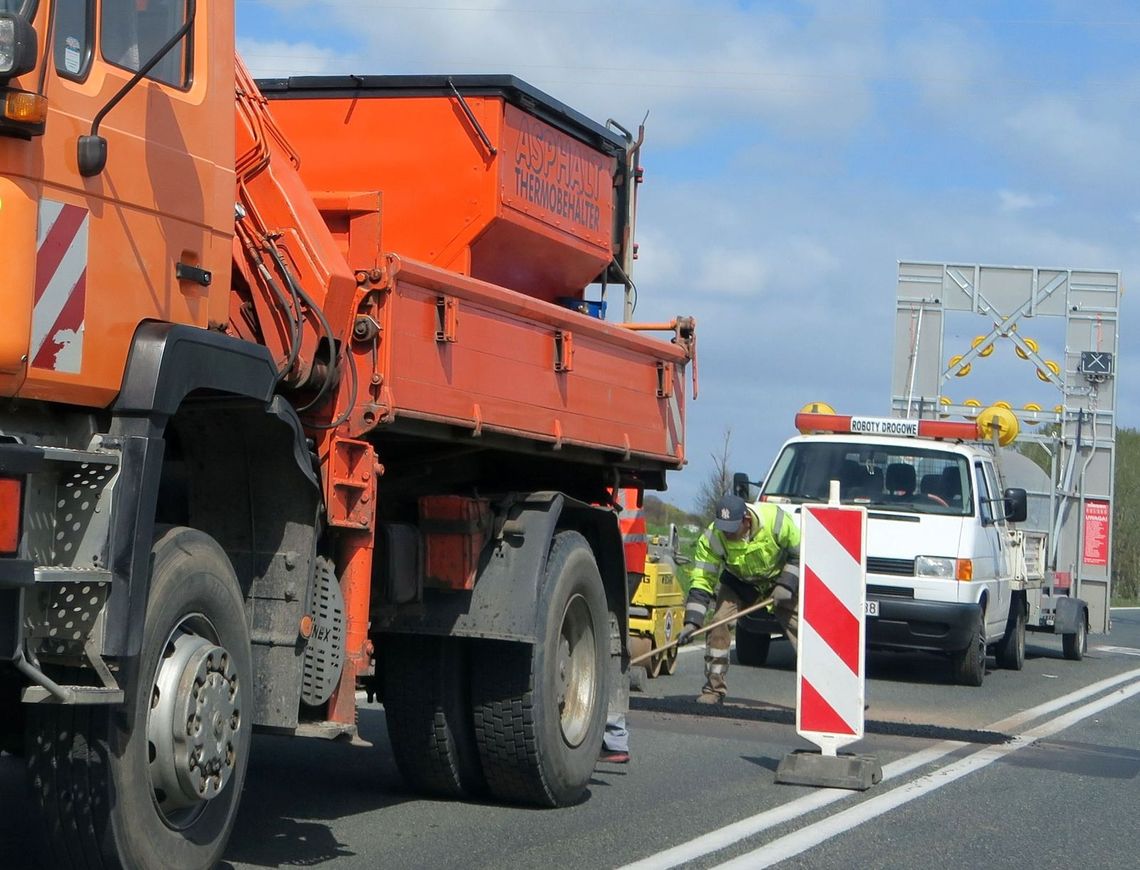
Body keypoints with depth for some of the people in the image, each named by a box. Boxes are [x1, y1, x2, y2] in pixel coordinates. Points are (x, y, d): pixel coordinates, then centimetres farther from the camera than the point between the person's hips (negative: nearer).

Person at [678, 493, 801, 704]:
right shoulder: (712, 538, -29)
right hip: (740, 582, 1)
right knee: (719, 622, -15)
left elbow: (800, 552, -16)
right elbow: (702, 582, -25)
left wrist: (787, 584, -26)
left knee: (799, 626, -11)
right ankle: (714, 688, -4)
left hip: (780, 576, -1)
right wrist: (692, 621, -34)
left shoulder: (775, 520, -33)